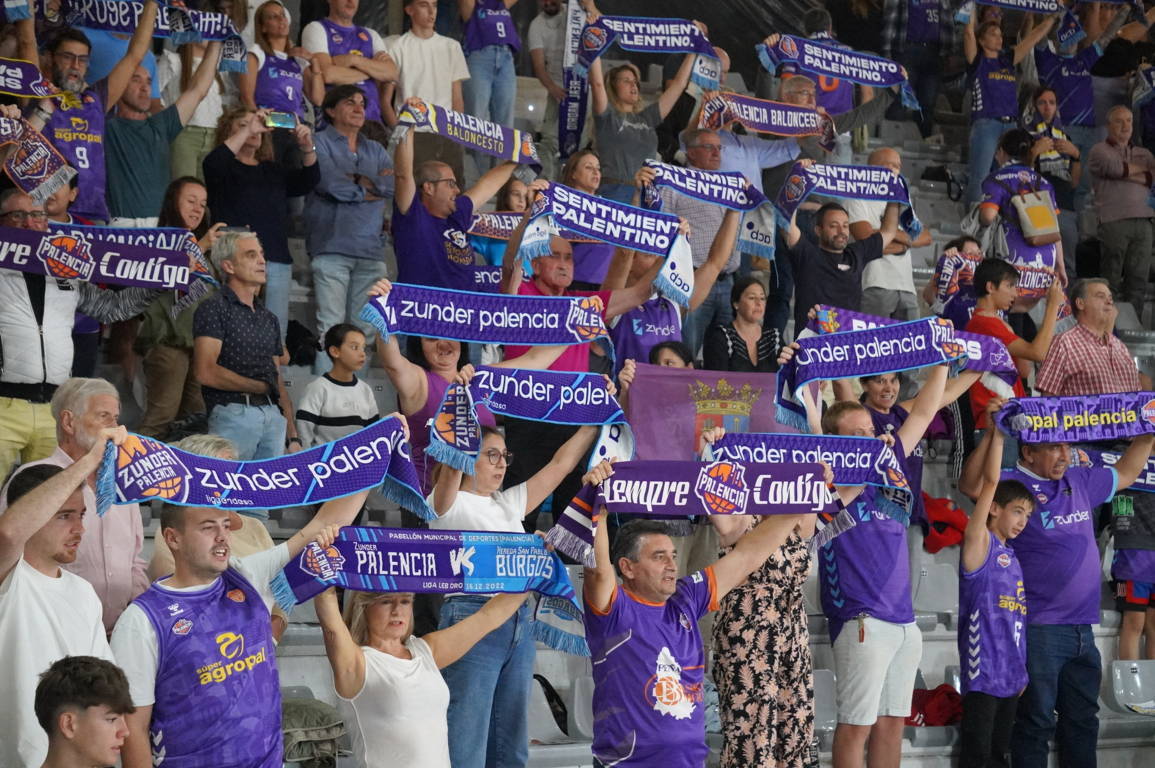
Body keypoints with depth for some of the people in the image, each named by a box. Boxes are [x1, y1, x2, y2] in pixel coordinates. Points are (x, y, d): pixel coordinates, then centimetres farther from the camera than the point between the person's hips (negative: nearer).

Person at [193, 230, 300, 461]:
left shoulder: (268, 318, 22)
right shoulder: (214, 308, 0)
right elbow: (206, 372, -12)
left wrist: (293, 436, 12)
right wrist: (261, 387, -2)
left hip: (274, 417, 7)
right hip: (234, 414, -6)